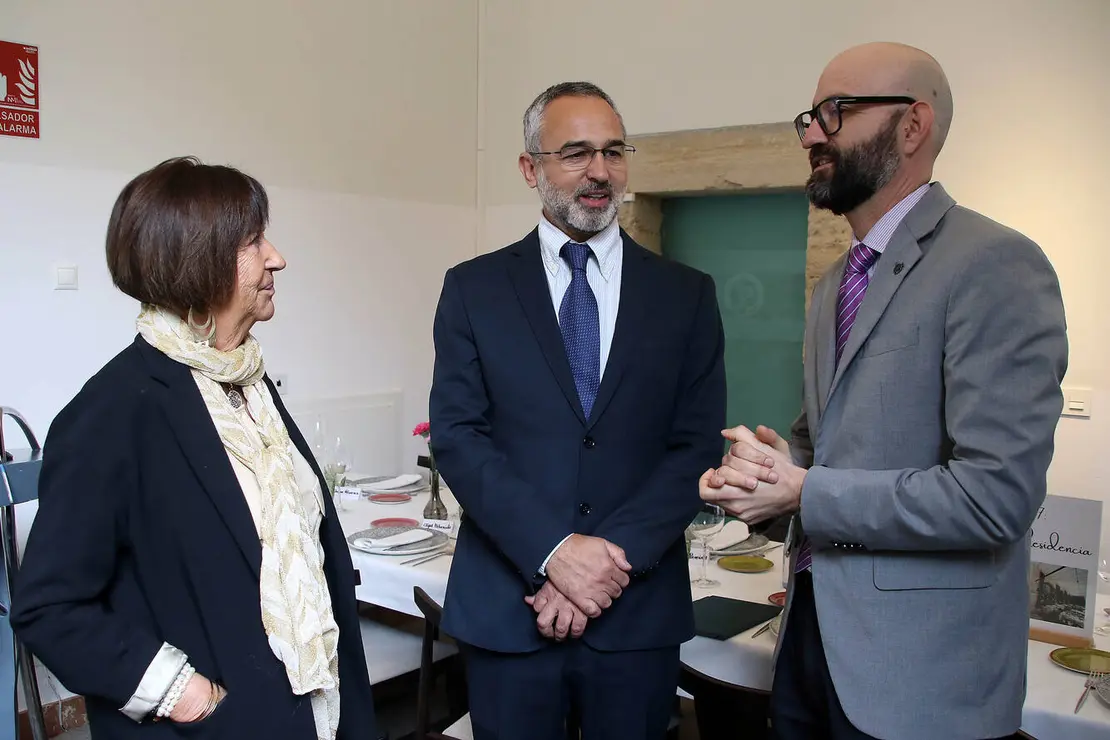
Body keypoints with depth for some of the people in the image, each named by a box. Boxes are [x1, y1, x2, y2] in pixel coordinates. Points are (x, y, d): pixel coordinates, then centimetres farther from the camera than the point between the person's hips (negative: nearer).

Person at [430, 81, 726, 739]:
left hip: (640, 609, 1)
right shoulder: (474, 288, 1)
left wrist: (613, 558, -13)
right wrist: (555, 551, -16)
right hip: (506, 607, 0)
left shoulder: (687, 294, 3)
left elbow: (698, 446, -2)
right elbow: (458, 435, -6)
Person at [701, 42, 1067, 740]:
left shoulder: (995, 264, -16)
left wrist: (803, 492, -18)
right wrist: (772, 466, -3)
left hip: (918, 665, -7)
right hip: (814, 622, 7)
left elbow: (996, 494, -24)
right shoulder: (836, 283, 11)